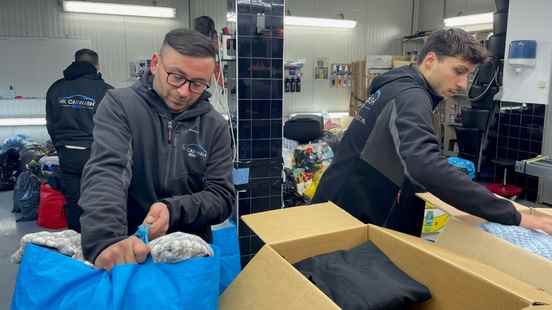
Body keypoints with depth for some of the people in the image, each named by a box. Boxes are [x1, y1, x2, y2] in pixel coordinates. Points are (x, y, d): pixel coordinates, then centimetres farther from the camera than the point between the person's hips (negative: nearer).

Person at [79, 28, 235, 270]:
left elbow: (222, 196, 0)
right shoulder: (119, 105, -4)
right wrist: (106, 239, -34)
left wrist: (174, 210, -17)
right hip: (126, 253, -1)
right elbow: (105, 171, -18)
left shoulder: (215, 127, 3)